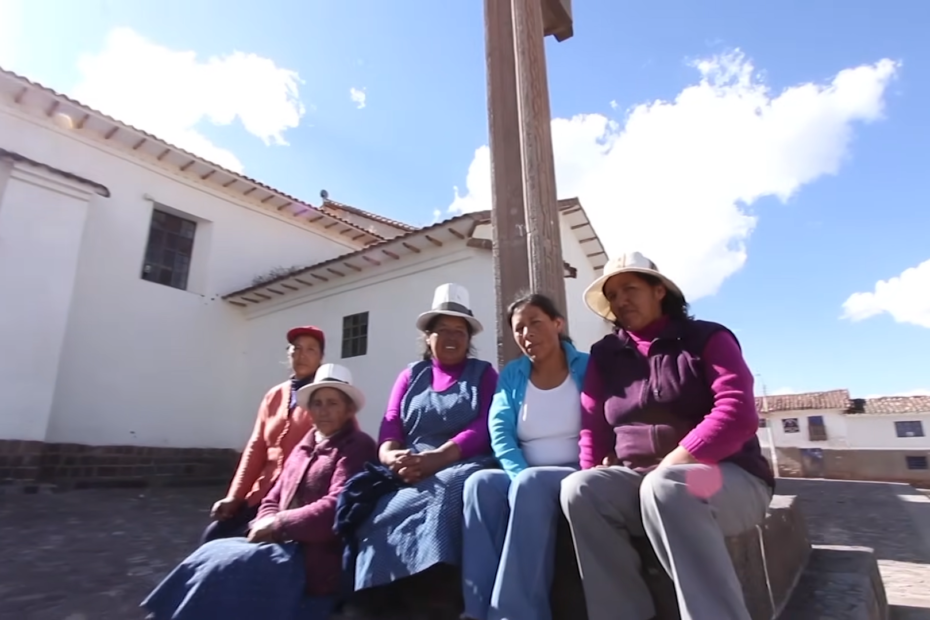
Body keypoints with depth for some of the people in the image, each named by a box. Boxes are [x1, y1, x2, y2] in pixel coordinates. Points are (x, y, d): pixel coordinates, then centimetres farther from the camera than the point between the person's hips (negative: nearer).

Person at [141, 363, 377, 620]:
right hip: (285, 546, 7)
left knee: (224, 567, -20)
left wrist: (277, 524, -13)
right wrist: (265, 526, -6)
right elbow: (273, 499, 16)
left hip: (314, 564, -7)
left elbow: (336, 509, -20)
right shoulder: (304, 448, 16)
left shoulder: (358, 447, -9)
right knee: (211, 558, -11)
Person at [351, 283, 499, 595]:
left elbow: (485, 427, -3)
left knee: (442, 496, -36)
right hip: (410, 476, 3)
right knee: (379, 513, -28)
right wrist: (394, 457, -17)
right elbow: (390, 426, 9)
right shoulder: (411, 376, 22)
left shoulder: (484, 374, 13)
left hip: (462, 468, -2)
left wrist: (436, 458, -20)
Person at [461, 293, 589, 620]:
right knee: (479, 483, -27)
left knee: (531, 484, -34)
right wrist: (520, 476, -21)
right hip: (524, 477, 3)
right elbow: (500, 434, -1)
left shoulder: (587, 367, 1)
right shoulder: (511, 375, 10)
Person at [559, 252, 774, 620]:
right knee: (579, 489, -25)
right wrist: (600, 482, -9)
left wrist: (672, 465, -22)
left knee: (664, 488, -37)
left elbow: (738, 413, -15)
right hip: (639, 482, 4)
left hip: (727, 479, -3)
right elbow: (593, 429, 6)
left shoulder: (706, 339, -1)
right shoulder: (604, 355, 11)